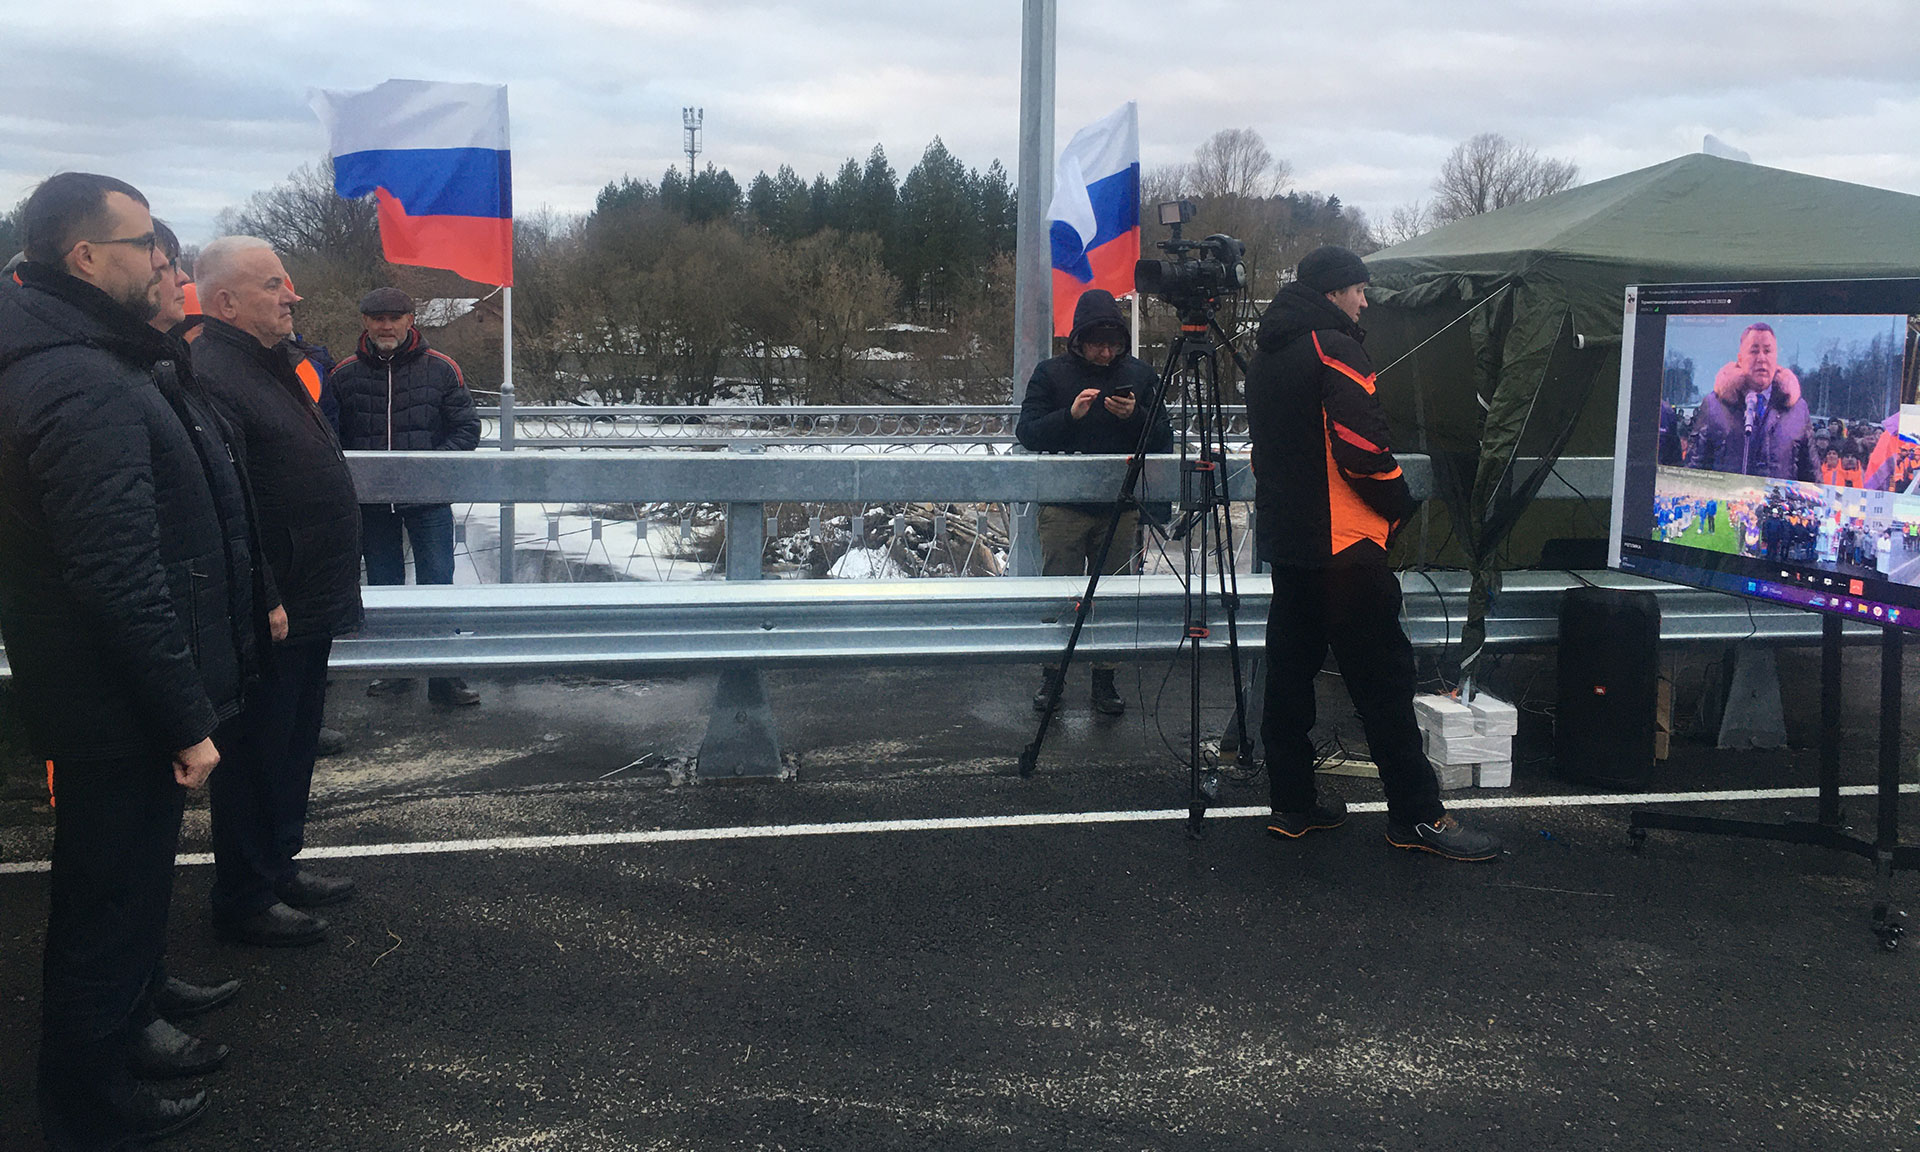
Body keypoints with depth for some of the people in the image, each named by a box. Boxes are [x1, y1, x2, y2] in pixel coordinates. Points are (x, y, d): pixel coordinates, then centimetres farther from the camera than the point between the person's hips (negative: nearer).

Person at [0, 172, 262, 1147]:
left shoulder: (93, 363, 9)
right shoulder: (87, 391, -24)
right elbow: (122, 581, -27)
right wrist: (187, 720, -21)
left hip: (113, 699, 10)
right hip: (121, 711, -10)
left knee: (122, 889, 24)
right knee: (112, 908, 5)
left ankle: (124, 1041, 42)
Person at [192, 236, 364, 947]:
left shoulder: (271, 367, 15)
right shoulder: (211, 376, -19)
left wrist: (332, 589, 24)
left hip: (308, 607, 10)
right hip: (267, 617, -10)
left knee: (292, 747, 20)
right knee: (257, 752, 2)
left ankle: (279, 867, 35)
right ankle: (245, 901, 15)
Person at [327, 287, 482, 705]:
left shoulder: (440, 369, -1)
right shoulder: (345, 375, 4)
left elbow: (467, 428, 0)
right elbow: (332, 438, 8)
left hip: (428, 500, -2)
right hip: (371, 504, 2)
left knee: (437, 585, -3)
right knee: (383, 587, 13)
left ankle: (445, 677, 3)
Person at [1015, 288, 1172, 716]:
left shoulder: (1139, 374, 6)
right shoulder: (1052, 372, 2)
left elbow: (1163, 440, 6)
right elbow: (1027, 432, -3)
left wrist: (1136, 416, -14)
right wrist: (1070, 415, -19)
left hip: (1120, 507, 1)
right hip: (1062, 506, -1)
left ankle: (1105, 680, 14)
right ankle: (1052, 677, 14)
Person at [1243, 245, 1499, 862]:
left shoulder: (1265, 355, 15)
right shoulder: (1334, 348, -12)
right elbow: (1363, 448, -19)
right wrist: (1400, 506, -6)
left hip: (1283, 535, 9)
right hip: (1343, 542, -9)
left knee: (1290, 666, 11)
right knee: (1382, 675, -5)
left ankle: (1291, 802, 16)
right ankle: (1416, 813, -1)